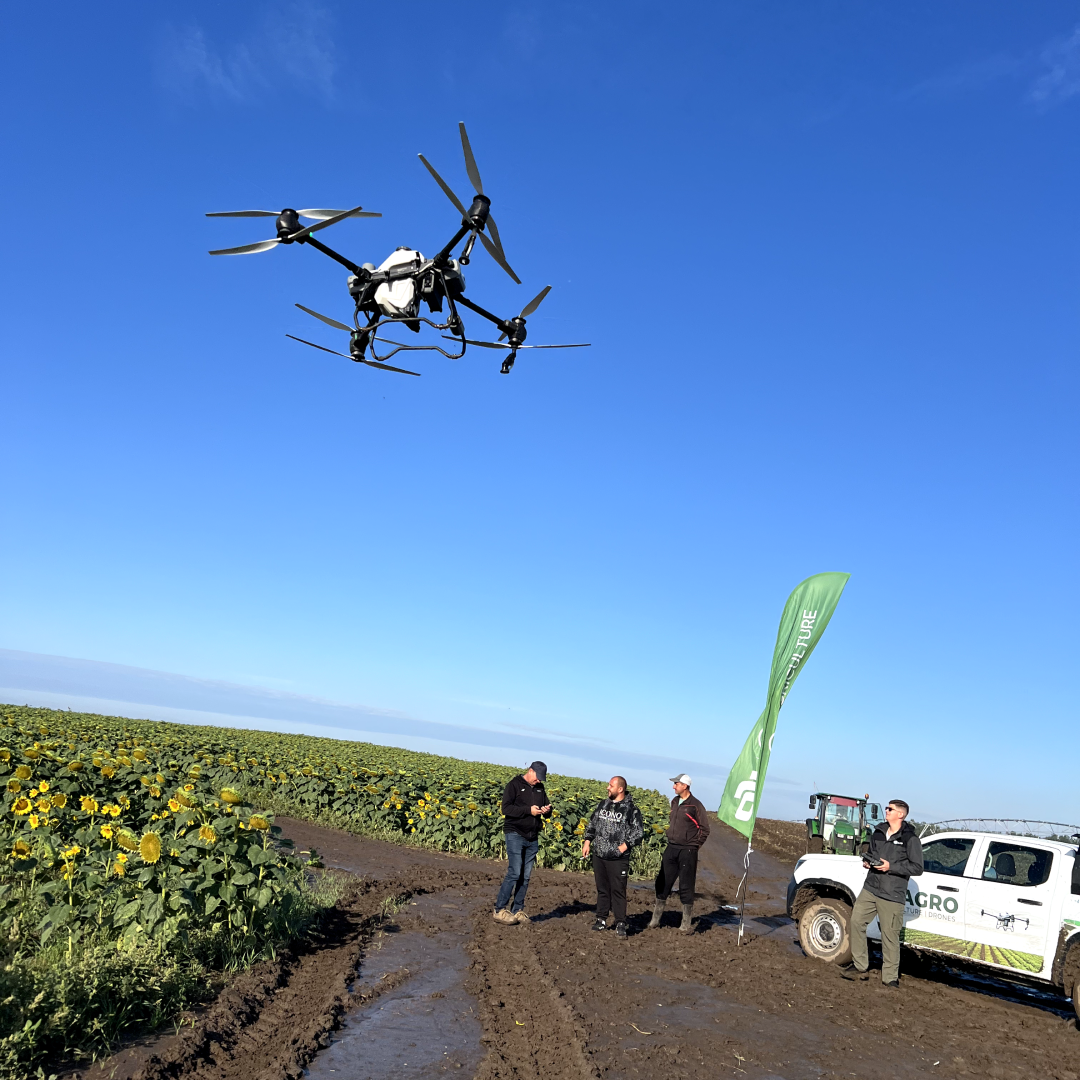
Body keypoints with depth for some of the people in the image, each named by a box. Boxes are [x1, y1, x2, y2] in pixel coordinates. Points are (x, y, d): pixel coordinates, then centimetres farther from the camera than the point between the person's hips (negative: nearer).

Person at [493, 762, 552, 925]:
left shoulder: (540, 788, 14)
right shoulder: (514, 785, -6)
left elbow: (547, 811, 20)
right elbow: (506, 808, -14)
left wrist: (547, 810, -5)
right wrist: (528, 810, -21)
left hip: (532, 838, 6)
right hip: (515, 835, -6)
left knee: (525, 876, 7)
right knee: (514, 873, -12)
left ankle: (517, 911, 14)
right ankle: (499, 911, -5)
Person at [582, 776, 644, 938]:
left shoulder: (631, 809, -7)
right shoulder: (603, 805, 10)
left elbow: (639, 832, -7)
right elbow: (591, 824, 19)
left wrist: (624, 846, -14)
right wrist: (587, 842, 9)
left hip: (618, 859, -5)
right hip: (598, 856, 5)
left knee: (618, 891, -2)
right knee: (602, 889, 13)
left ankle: (620, 924, 6)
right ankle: (601, 920, 22)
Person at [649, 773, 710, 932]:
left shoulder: (695, 806, -10)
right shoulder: (674, 802, 10)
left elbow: (704, 829, -6)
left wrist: (694, 846, -5)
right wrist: (671, 840, 12)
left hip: (687, 851, -6)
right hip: (671, 848, 6)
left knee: (686, 887, 0)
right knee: (662, 882, 7)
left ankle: (686, 922, 11)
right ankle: (655, 919, 15)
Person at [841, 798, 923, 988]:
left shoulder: (910, 839, -7)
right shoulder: (878, 832, 12)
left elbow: (917, 868, -9)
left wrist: (890, 867, -17)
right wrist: (867, 861, 3)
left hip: (893, 895, -6)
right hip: (870, 888, 6)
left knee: (890, 935, -1)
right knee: (856, 921, 2)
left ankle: (890, 977, 12)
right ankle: (860, 967, 15)